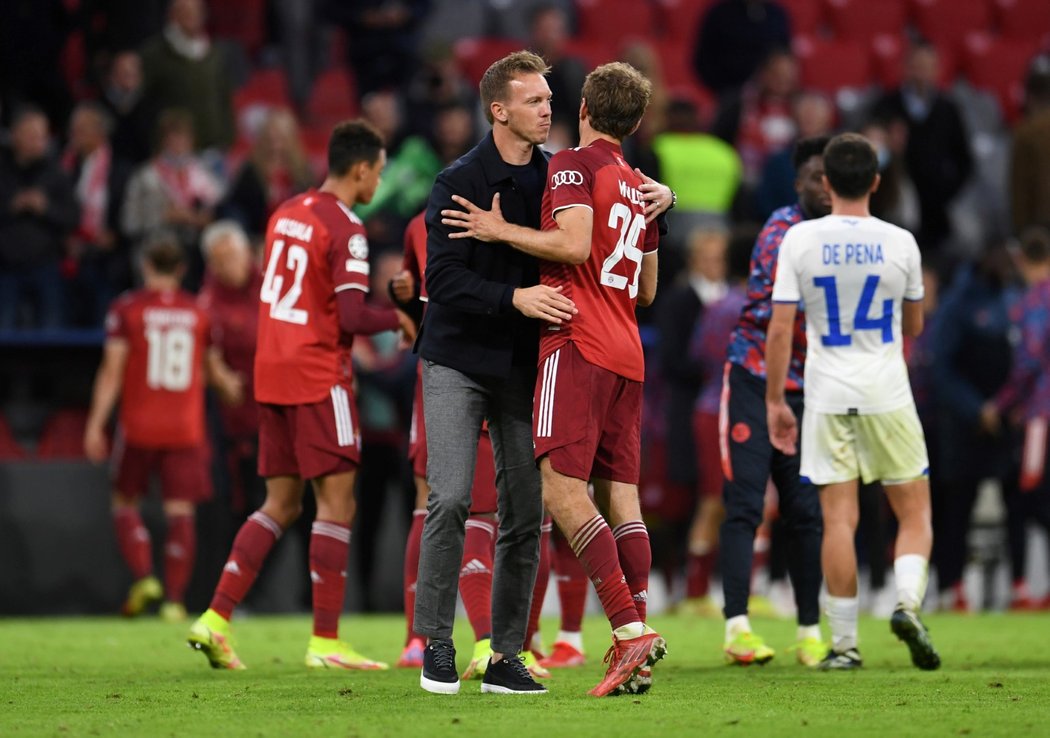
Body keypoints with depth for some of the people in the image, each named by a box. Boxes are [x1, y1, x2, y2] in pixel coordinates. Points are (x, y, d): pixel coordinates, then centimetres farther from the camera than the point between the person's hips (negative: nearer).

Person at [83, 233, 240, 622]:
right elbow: (214, 368, 15)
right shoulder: (199, 312, 5)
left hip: (139, 425, -2)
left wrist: (95, 425, -5)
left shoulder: (127, 308, -2)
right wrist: (233, 386, 37)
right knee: (180, 511, 1)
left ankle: (142, 576, -8)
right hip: (186, 428, 2)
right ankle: (174, 597, -5)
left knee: (125, 502, 12)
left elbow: (112, 371, -6)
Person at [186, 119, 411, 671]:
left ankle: (215, 619, 5)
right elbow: (352, 317, -20)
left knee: (280, 505, 13)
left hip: (271, 374, 8)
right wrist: (397, 318, -2)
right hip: (318, 379, -8)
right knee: (337, 503, -2)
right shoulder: (344, 228, -12)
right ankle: (325, 642, -3)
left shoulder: (286, 214, 13)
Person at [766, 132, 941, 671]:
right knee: (914, 512, 9)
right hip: (888, 394, 0)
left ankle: (844, 643, 2)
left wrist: (774, 400, 3)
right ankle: (908, 602, -15)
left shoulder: (800, 240, -4)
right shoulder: (900, 242, -3)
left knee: (838, 518, 2)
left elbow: (780, 328, -6)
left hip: (827, 394, 1)